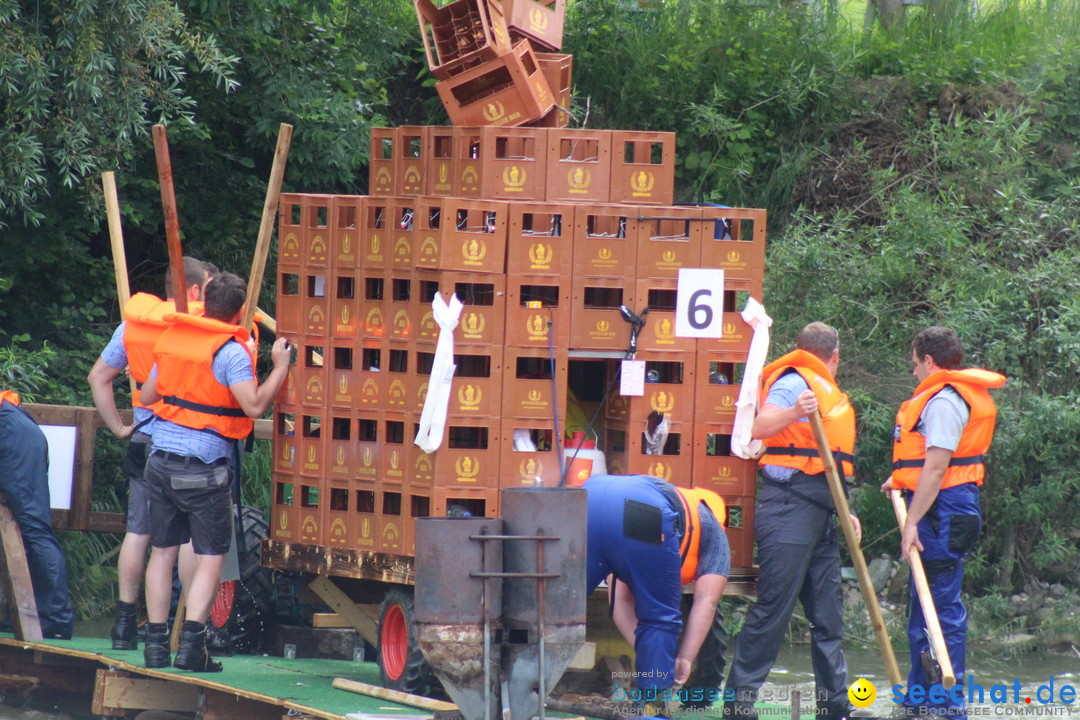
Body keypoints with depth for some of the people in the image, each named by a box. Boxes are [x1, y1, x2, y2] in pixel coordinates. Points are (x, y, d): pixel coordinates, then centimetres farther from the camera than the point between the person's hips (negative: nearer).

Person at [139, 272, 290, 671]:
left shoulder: (172, 338, 9)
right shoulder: (231, 351, -11)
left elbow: (148, 394, 20)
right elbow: (254, 405, -20)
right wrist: (280, 366, -9)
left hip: (160, 459, 6)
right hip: (203, 467, -6)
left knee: (163, 550, 12)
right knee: (211, 555, 2)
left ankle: (156, 641, 10)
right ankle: (192, 643, -8)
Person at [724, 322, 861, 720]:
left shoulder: (824, 390, 24)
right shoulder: (793, 382, -6)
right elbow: (759, 428, -21)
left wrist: (841, 511, 24)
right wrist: (794, 413, -38)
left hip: (819, 513, 10)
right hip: (789, 504, -10)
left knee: (828, 614, 10)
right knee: (773, 608, -12)